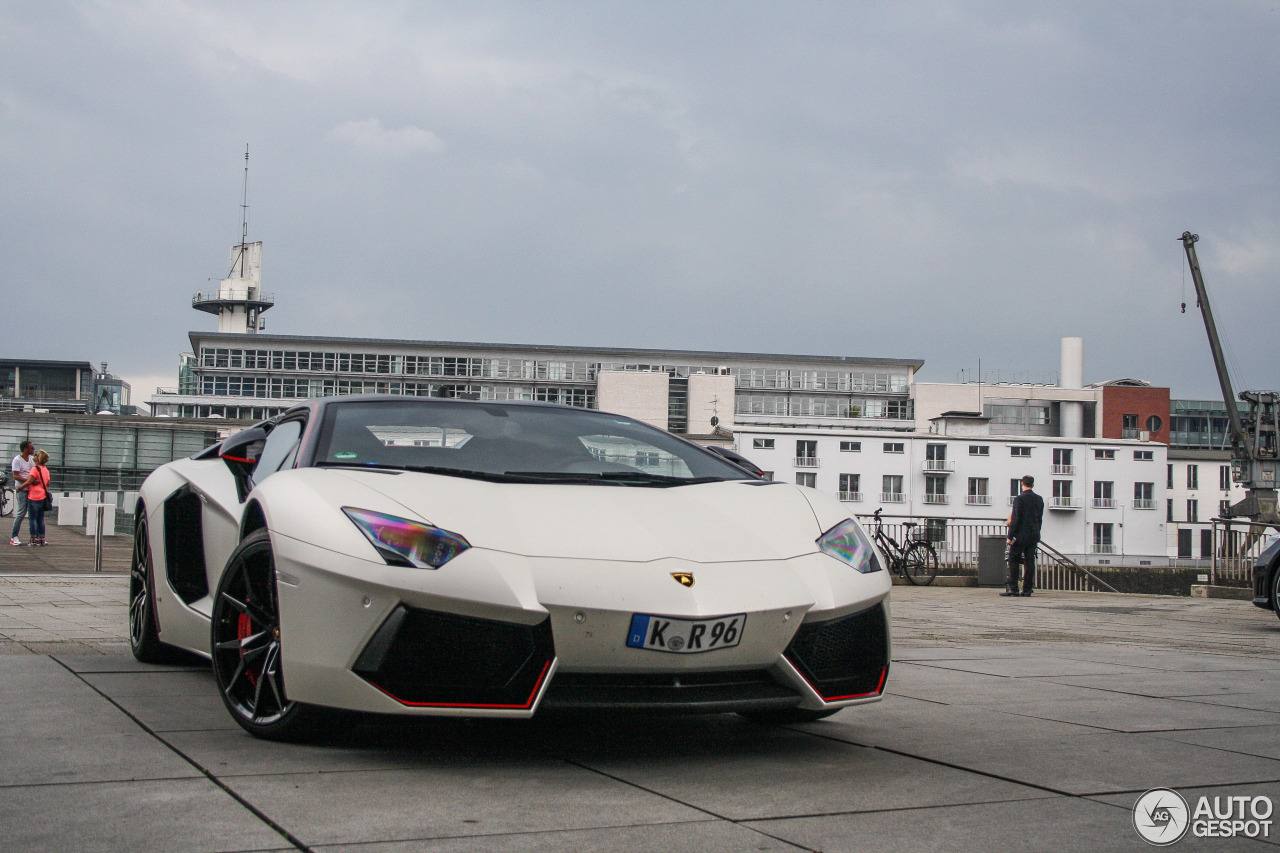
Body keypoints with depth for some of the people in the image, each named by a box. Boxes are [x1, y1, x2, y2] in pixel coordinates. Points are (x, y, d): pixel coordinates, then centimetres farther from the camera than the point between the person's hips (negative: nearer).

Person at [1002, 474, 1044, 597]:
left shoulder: (1019, 499, -11)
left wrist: (1010, 536, -9)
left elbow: (1015, 519, -13)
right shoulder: (1039, 499, 7)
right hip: (1034, 536, 5)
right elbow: (1040, 518, 12)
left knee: (1013, 561, 1)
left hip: (1020, 536, -5)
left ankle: (1013, 588, -5)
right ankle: (1027, 589, 4)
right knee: (1029, 562, 6)